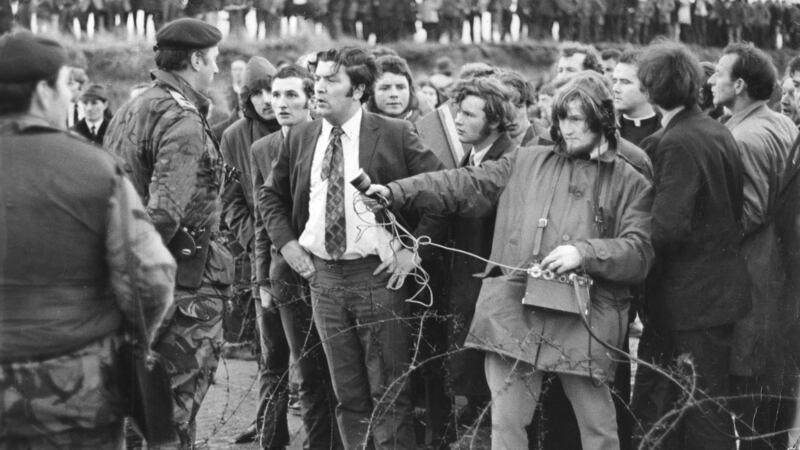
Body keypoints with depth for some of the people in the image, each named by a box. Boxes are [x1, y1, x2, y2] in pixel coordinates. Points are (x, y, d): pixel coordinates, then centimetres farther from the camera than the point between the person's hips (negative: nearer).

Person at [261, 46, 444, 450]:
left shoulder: (395, 135, -6)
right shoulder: (299, 138, 7)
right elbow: (273, 196, 19)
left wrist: (414, 248, -9)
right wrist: (286, 242, 6)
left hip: (378, 275, -4)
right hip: (322, 276, 4)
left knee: (388, 393, -1)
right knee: (347, 392, 10)